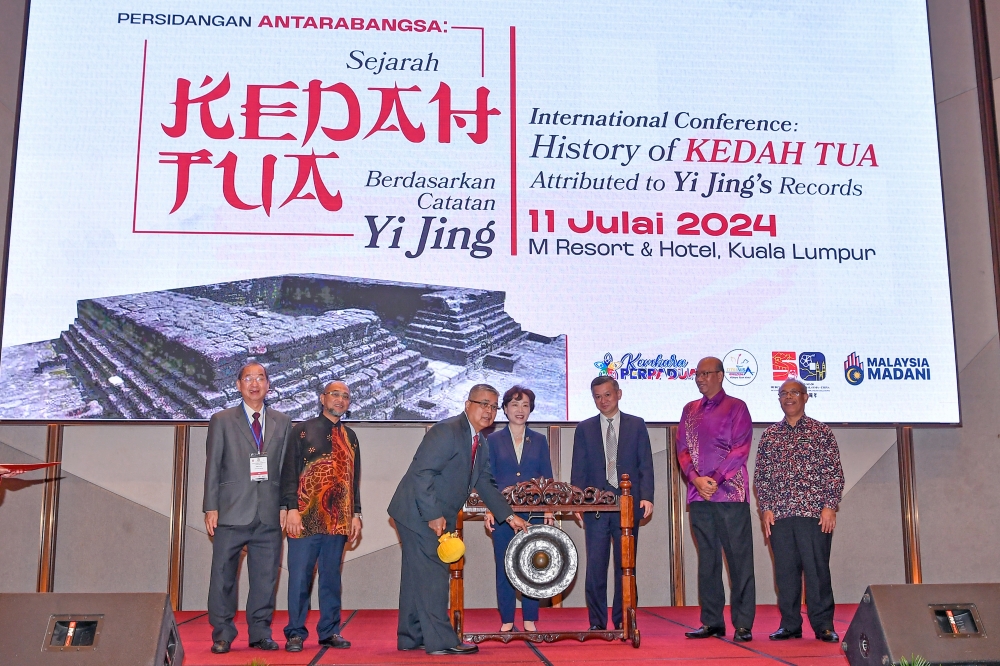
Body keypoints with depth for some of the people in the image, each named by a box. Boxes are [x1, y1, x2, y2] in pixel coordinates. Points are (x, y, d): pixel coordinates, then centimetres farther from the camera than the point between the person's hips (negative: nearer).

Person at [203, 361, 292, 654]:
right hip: (231, 511, -2)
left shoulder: (282, 423, 13)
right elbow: (213, 466, 3)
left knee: (265, 577, 5)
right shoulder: (222, 421, 7)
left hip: (269, 515, 2)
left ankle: (260, 633, 15)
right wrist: (211, 507, -3)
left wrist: (285, 505, 2)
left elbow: (286, 468, 10)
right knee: (223, 575, 1)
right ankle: (222, 634, 12)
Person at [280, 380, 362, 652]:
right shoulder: (302, 431, 3)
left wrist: (356, 514, 10)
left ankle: (330, 632, 17)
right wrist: (292, 508, -11)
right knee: (299, 576, -1)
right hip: (305, 518, -4)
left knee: (332, 576, 9)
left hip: (339, 520, 4)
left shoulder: (350, 437, 15)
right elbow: (289, 472, -2)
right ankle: (295, 633, 8)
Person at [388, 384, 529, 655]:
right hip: (419, 512, -10)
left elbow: (484, 482, 17)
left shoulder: (480, 442, 10)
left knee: (417, 575, 15)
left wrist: (508, 516, 13)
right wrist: (433, 515, -24)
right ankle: (440, 641, -2)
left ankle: (411, 638, 23)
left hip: (437, 517, 10)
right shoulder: (447, 430, -19)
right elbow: (422, 472, -24)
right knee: (433, 573, -8)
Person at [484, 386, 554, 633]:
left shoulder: (539, 440, 9)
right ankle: (507, 621, 11)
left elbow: (547, 478, 8)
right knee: (504, 566, 2)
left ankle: (530, 620, 10)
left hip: (533, 512, 1)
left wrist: (549, 509, -2)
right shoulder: (494, 440, 6)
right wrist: (489, 510, -6)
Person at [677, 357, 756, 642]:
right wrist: (696, 478, -7)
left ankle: (743, 624, 2)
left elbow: (740, 450, -6)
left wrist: (715, 480, -13)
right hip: (699, 496, 5)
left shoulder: (736, 407, 2)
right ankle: (712, 622, 14)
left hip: (730, 493, -4)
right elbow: (682, 448, 10)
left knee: (739, 559, -2)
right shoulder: (690, 410, 16)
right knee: (707, 560, 8)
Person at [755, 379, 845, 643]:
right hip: (779, 514, 3)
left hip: (814, 512, -3)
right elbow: (761, 475, 12)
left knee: (817, 569, -2)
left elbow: (835, 472, 2)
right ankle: (790, 624, 14)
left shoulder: (821, 431, 6)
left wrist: (830, 506, -6)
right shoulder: (769, 434, 13)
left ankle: (823, 625, 7)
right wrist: (765, 508, 3)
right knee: (785, 570, 5)